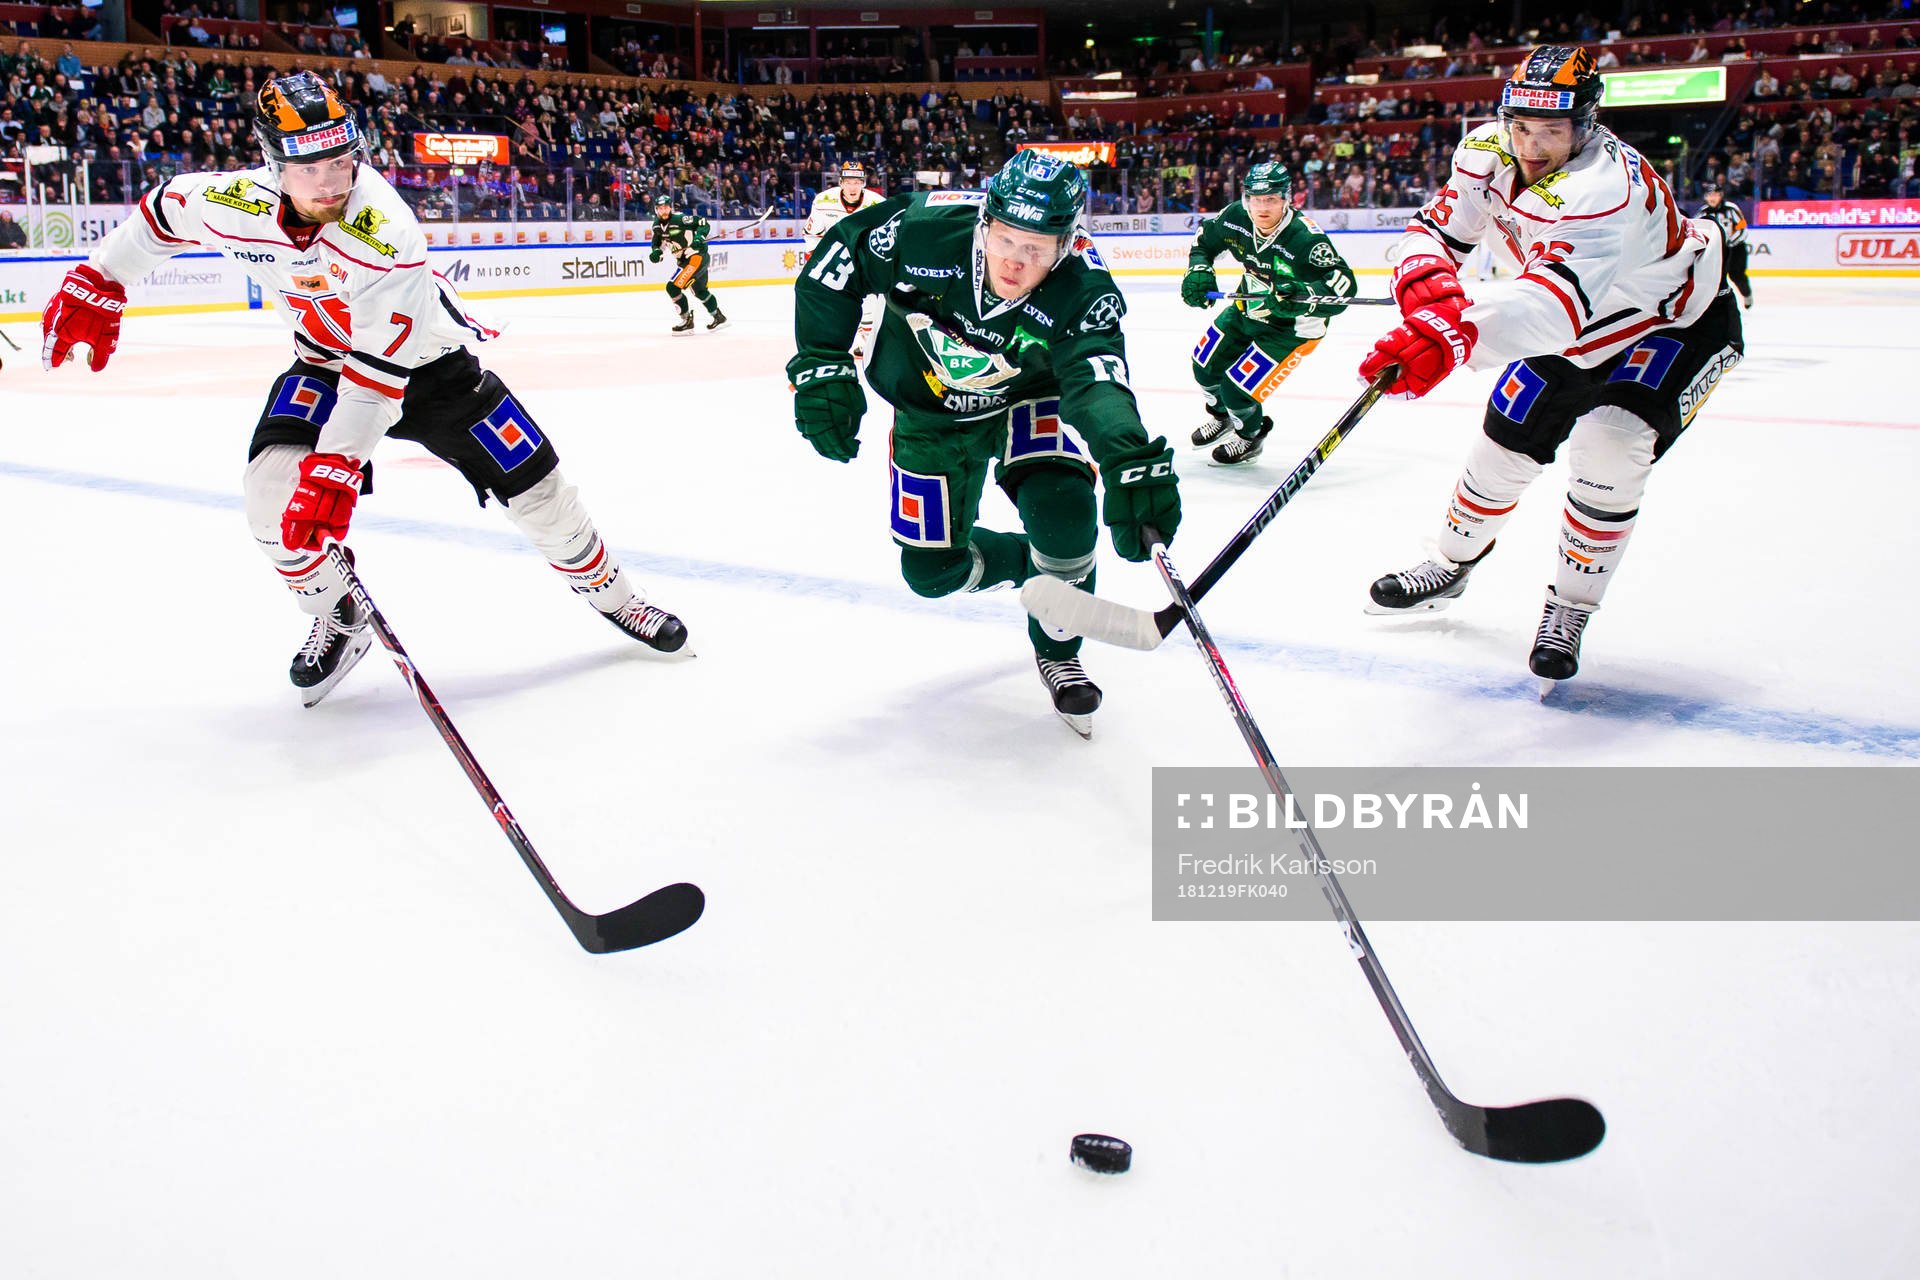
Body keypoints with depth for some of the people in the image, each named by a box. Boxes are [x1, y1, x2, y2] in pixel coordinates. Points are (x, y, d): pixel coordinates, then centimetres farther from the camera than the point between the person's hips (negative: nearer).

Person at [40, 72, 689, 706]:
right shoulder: (236, 203, -21)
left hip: (425, 362, -3)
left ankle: (609, 591, 20)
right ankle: (338, 620, 6)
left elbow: (378, 374, -36)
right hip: (323, 365, 4)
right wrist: (95, 284, 6)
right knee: (274, 492, -19)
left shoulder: (385, 234, -35)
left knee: (533, 483, -6)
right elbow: (160, 211, 4)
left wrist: (336, 469, -39)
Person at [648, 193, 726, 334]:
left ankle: (687, 322, -6)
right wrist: (656, 251, -3)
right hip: (683, 260, 10)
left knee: (673, 287, -17)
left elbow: (703, 222, -18)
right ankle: (718, 318, 44)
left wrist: (699, 237, -33)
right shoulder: (657, 225, 2)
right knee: (700, 291, 25)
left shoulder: (680, 218, -21)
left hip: (697, 255, -10)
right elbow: (658, 241, 17)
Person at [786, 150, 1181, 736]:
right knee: (932, 570, 2)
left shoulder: (1082, 290, -34)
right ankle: (1039, 563, 34)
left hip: (1028, 400, -2)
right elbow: (834, 261, -16)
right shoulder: (924, 229, -31)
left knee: (1063, 513, -27)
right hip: (931, 412, 2)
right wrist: (821, 367, -21)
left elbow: (1097, 379, -50)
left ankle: (1058, 653, 2)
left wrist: (1132, 460, -70)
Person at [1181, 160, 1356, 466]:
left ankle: (1250, 436, 22)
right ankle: (1221, 415, 51)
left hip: (1291, 325, -7)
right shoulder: (1235, 217, -17)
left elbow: (1343, 284, -37)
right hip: (1247, 309, 7)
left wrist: (1304, 296, -53)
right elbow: (1205, 239, 4)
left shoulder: (1305, 238, -35)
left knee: (1238, 386, -13)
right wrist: (1198, 271, -13)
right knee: (1206, 365, 16)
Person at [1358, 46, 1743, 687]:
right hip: (1584, 322, 7)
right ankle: (1451, 565, 29)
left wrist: (1451, 336, -72)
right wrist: (1431, 295, -42)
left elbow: (1561, 296, -56)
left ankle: (1570, 610, -4)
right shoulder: (1490, 152, -18)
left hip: (1683, 320, -6)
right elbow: (1435, 230, -17)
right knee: (1508, 431, 5)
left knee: (1610, 448, -24)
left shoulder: (1608, 184, -41)